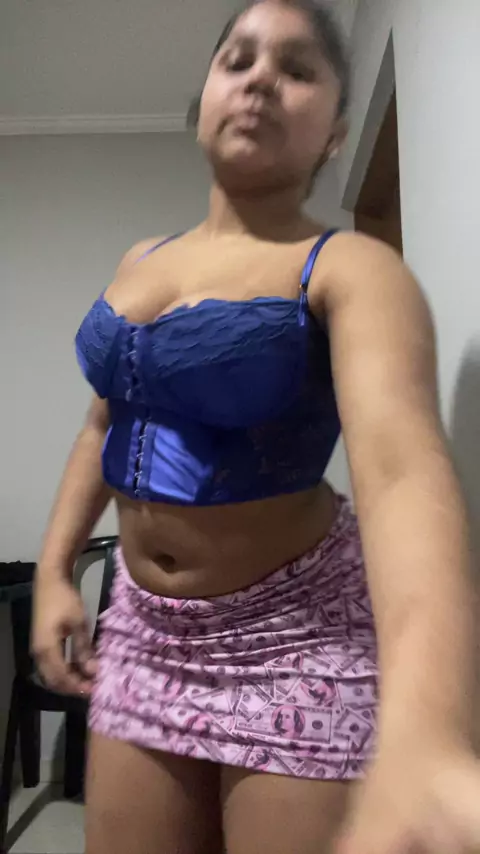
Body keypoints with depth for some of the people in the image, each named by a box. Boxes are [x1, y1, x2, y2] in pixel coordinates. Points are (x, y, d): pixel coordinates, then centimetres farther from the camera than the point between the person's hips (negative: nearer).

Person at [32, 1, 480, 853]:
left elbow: (402, 460, -32)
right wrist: (54, 572, 7)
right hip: (143, 626, 6)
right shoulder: (139, 262, 6)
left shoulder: (349, 269, -14)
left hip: (301, 633, -5)